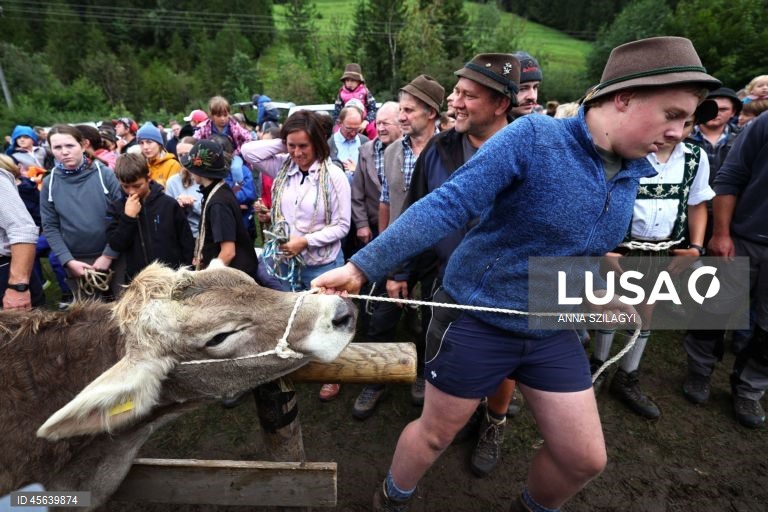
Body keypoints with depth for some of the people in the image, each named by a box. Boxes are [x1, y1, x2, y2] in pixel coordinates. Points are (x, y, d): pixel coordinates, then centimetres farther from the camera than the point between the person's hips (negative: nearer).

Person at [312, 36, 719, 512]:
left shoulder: (632, 174, 3)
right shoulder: (533, 136, -20)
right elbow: (446, 206, -26)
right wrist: (360, 268, -31)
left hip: (553, 333, 7)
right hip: (475, 322, -6)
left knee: (585, 459, 14)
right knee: (435, 433, 14)